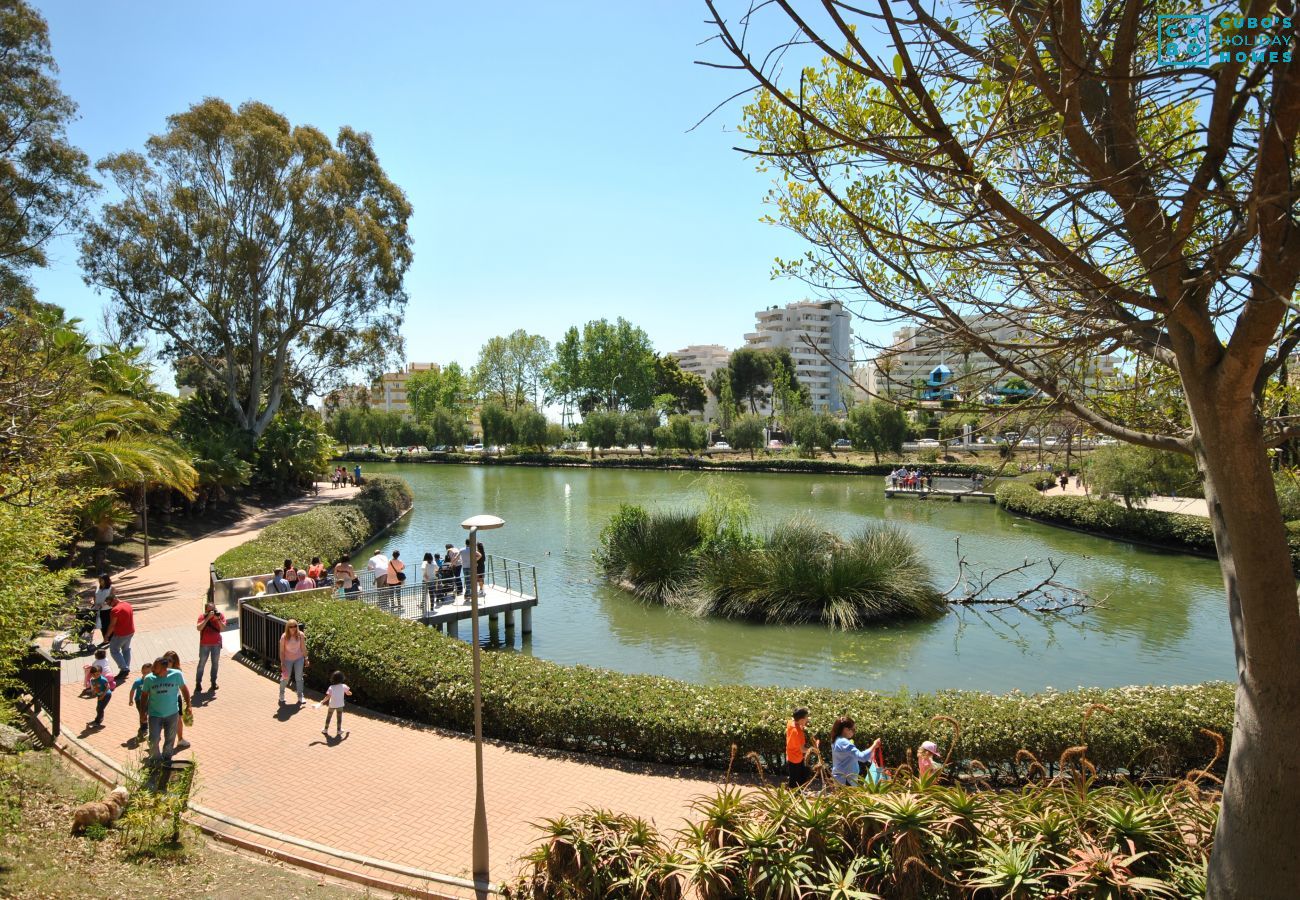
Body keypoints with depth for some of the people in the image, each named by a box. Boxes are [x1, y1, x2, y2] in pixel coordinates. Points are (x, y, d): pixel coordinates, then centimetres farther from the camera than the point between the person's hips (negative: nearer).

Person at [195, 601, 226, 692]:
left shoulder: (220, 616, -6)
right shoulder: (202, 617, -10)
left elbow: (223, 628, -14)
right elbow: (199, 628, -25)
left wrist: (218, 619, -26)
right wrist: (208, 618, -30)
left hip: (216, 644, 2)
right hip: (205, 644, -2)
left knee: (215, 663, 10)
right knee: (202, 663, 2)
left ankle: (213, 682, 21)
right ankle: (198, 683, 12)